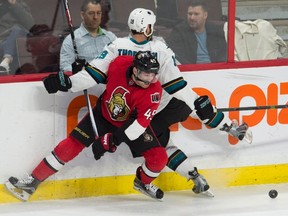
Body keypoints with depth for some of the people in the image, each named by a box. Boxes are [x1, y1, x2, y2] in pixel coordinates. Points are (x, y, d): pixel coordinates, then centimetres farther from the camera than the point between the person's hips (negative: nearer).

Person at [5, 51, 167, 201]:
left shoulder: (153, 91, -32)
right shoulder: (119, 64, -27)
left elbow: (140, 123, -32)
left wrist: (113, 140, -37)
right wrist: (65, 82, -13)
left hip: (131, 122, -1)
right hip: (103, 114, 1)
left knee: (159, 158, -11)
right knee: (71, 145, -8)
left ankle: (144, 182, 24)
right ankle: (34, 181, 4)